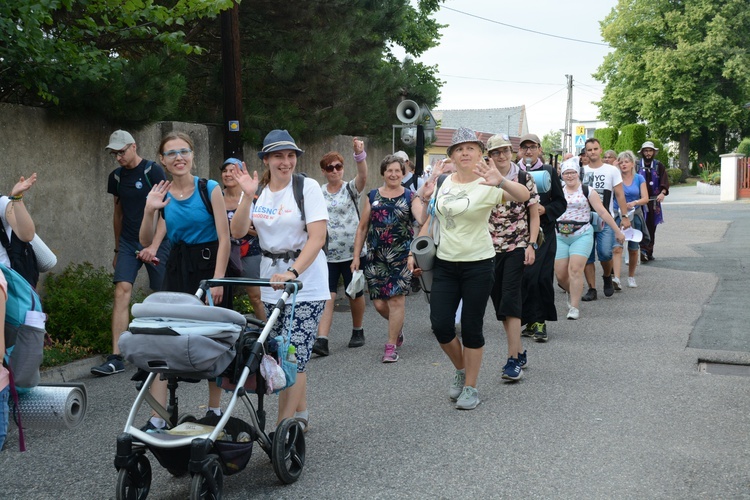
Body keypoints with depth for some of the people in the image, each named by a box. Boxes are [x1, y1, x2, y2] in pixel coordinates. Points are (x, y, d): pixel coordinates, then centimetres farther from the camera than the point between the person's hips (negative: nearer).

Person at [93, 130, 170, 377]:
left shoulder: (153, 171, -8)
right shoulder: (116, 176, 10)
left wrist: (154, 246, -21)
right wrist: (117, 248, 19)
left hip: (154, 241, -4)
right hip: (128, 243, 4)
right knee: (122, 291, -9)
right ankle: (116, 358, -12)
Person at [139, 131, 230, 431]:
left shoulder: (210, 190, -5)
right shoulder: (161, 195, 4)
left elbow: (224, 239, -8)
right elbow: (146, 241, 3)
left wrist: (217, 280, -15)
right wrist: (149, 211, -13)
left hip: (208, 265, -3)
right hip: (177, 268, 3)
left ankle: (214, 409, 23)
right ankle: (157, 418, -1)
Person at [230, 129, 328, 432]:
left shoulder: (307, 187, -9)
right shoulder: (257, 190, 7)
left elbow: (317, 238, -18)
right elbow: (238, 231, -3)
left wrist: (292, 272, -30)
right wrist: (247, 196, -16)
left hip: (306, 283, -5)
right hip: (272, 283, 5)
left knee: (294, 356, -10)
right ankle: (301, 416, 28)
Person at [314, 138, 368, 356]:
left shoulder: (351, 188, -1)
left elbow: (363, 176, -23)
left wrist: (360, 154, -40)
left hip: (352, 252, -1)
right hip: (327, 254, 1)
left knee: (355, 294, 11)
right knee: (327, 296, -9)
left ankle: (358, 331, 31)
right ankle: (322, 340, -15)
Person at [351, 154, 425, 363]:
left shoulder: (410, 197, 2)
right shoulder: (373, 197, 9)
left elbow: (422, 220, -16)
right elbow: (362, 228, 10)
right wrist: (356, 256, 6)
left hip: (401, 256, -2)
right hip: (376, 256, 2)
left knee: (396, 300, -5)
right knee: (379, 303, 2)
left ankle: (391, 346, 6)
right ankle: (397, 327, 33)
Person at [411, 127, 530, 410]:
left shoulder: (486, 186, -11)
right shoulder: (442, 183, 4)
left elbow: (523, 196, -28)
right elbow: (430, 219, 16)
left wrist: (501, 182, -47)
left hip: (478, 264, -4)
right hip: (444, 264, 4)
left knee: (471, 328, 3)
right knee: (440, 325, 0)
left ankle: (470, 387, 18)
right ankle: (460, 370, 28)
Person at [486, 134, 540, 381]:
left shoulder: (524, 178, -2)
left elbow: (534, 215, 1)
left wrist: (531, 245, -8)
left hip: (517, 247, -4)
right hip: (490, 248, 4)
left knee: (510, 299, -14)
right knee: (499, 301, 7)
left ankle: (513, 359, -12)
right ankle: (519, 352, 21)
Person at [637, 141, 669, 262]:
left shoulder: (659, 166, 9)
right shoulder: (637, 166, 4)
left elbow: (665, 181, 2)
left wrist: (662, 193, -16)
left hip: (654, 201, 3)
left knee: (652, 226, 8)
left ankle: (649, 252, 16)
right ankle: (644, 250, -18)